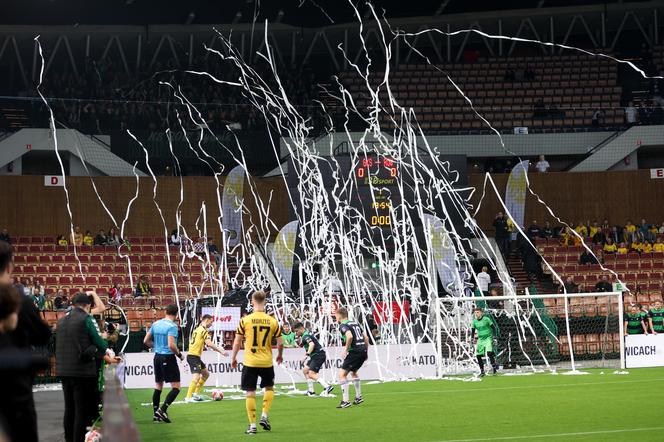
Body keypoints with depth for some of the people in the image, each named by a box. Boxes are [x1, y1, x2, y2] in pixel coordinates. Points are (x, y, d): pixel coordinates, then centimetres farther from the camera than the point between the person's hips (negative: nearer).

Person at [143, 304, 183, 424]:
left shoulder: (156, 324, 7)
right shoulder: (172, 326, -14)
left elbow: (146, 341, 12)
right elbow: (171, 345, -23)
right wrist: (179, 354, -7)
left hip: (157, 357, 8)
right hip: (168, 358, -8)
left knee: (158, 386, 15)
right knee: (176, 387, -4)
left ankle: (156, 414, 15)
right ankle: (162, 410, -17)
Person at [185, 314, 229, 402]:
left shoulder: (197, 329, 17)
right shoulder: (204, 330, -12)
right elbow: (209, 343, -24)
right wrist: (221, 351, -23)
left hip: (191, 355, 10)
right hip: (194, 356, -10)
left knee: (206, 374, 20)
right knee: (196, 377, -19)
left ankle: (195, 393, 21)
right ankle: (188, 397, -24)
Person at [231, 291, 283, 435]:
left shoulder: (245, 320, -6)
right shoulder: (272, 321, -2)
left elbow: (237, 342, -2)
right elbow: (280, 343, 3)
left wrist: (233, 358, 13)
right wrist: (280, 355, 22)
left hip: (250, 362, -1)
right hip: (266, 362, 1)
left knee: (250, 393, 4)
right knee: (269, 388, 23)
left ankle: (252, 425, 3)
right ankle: (264, 416, 10)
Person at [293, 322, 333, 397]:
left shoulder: (305, 336, -15)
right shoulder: (306, 334, 18)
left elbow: (312, 344, -32)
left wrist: (307, 354, -39)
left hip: (318, 355, -11)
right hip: (315, 356, 11)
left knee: (311, 374, -17)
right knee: (305, 370, 15)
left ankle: (327, 387, -27)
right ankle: (311, 391, 14)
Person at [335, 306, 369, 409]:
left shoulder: (343, 325, -6)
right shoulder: (355, 323, 19)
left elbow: (349, 336, -26)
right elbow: (366, 337, 20)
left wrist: (345, 349, -16)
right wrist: (366, 352, 24)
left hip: (354, 351, -9)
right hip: (363, 350, 9)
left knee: (342, 374, -6)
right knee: (354, 372, 29)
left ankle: (345, 401, -13)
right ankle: (358, 397, 34)